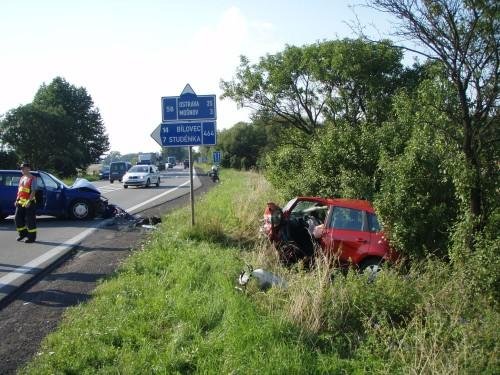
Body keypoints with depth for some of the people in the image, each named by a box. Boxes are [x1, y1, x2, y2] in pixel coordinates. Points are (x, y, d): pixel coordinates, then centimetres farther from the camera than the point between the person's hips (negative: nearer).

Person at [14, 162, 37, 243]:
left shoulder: (32, 178, -9)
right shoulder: (22, 178, 15)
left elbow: (33, 191, -17)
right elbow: (19, 190, 20)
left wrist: (29, 201, -25)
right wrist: (17, 200, 12)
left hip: (29, 202, -8)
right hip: (20, 202, 8)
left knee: (30, 220, -3)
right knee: (17, 218, 9)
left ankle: (31, 237, 5)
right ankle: (22, 233, 25)